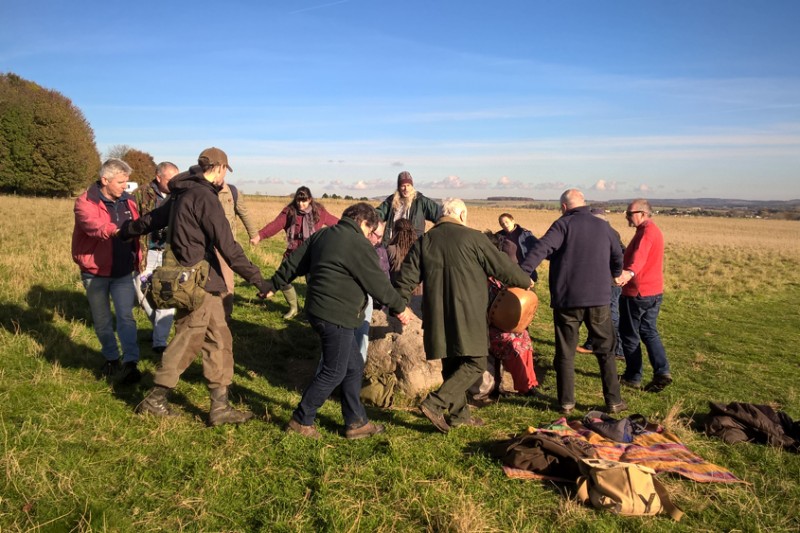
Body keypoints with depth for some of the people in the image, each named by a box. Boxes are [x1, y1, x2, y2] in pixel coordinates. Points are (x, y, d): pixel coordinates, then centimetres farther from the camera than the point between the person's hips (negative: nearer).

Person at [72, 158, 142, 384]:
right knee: (102, 321, 12)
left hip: (123, 273, 2)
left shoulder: (127, 201, 3)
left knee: (125, 317, -8)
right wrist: (115, 230, -56)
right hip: (95, 273, -2)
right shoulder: (85, 202, -14)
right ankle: (112, 358, 30)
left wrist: (138, 261, 10)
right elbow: (92, 224, -36)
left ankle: (130, 364, -9)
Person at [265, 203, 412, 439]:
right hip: (336, 317, -10)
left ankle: (356, 422, 23)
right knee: (334, 373, 4)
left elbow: (294, 263, 17)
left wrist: (275, 285, 28)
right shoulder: (359, 245, -14)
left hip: (318, 311, 10)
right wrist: (399, 307, 4)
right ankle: (301, 420, 16)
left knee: (354, 366, 16)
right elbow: (378, 283, -10)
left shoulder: (322, 236, 12)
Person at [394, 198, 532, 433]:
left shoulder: (424, 241, 8)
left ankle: (459, 414, 23)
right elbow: (502, 266, 0)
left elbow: (407, 277, 6)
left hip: (437, 316, 6)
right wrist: (525, 281, 16)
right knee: (475, 363, 2)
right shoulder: (472, 238, -5)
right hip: (467, 315, -6)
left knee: (452, 365, 17)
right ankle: (435, 403, -8)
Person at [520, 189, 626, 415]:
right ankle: (614, 401, 16)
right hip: (599, 299, 3)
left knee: (565, 353, 7)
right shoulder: (603, 226, 10)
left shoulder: (564, 224, -4)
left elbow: (542, 248, -20)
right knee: (606, 351, 14)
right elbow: (618, 258, 21)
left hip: (566, 299, -3)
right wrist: (613, 275, 41)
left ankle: (566, 402, 12)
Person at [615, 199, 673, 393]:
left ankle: (633, 377, 13)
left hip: (637, 292, -10)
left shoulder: (646, 231, -17)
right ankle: (662, 371, 2)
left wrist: (629, 272, -55)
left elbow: (639, 255, -38)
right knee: (649, 332, 15)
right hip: (654, 292, 10)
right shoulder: (654, 230, 15)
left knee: (629, 335, 4)